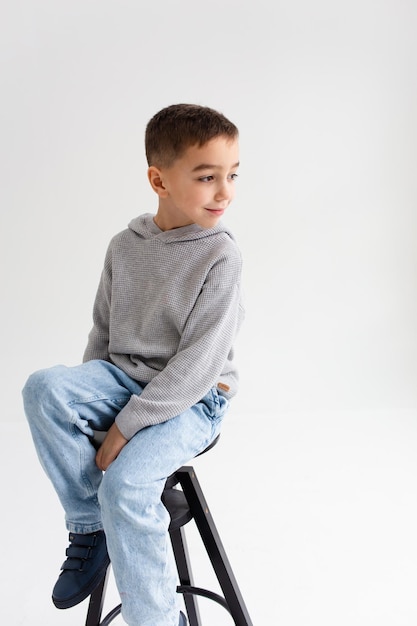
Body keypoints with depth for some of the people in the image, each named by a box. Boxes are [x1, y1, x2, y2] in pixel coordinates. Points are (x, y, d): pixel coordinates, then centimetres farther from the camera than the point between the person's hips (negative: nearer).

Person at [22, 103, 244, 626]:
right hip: (124, 376, 5)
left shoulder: (219, 256, -14)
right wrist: (85, 398, 3)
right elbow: (103, 328, 13)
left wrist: (127, 425, -20)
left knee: (126, 480, -28)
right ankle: (90, 524, -4)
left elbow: (199, 363, -19)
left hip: (193, 398, -5)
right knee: (44, 387, -21)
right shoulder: (125, 246, 2)